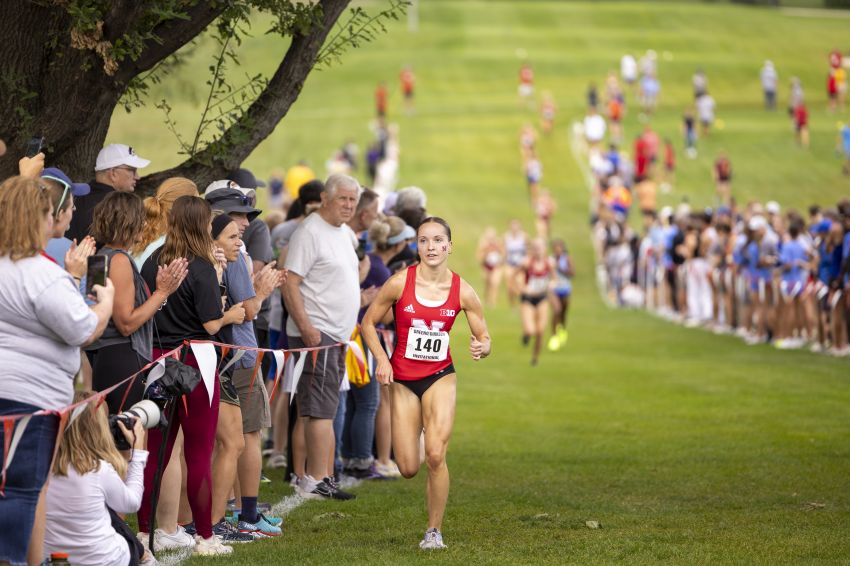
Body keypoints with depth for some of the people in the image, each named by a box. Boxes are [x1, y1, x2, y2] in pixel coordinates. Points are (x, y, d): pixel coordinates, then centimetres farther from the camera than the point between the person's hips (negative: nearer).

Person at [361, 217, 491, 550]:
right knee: (408, 469, 0)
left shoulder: (462, 291, -7)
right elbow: (368, 323, 1)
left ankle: (434, 531, -2)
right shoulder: (400, 283, -10)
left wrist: (481, 348, -20)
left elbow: (484, 339, 3)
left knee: (435, 455, -19)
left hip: (440, 377, 0)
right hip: (402, 380, 0)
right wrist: (381, 359, -13)